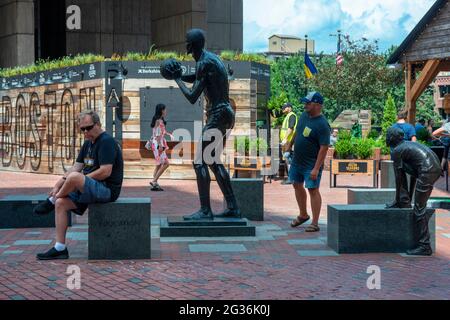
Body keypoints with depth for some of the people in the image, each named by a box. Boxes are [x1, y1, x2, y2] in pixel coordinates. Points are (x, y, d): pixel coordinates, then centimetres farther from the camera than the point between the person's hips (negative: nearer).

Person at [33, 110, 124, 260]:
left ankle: (51, 201, -4)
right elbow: (76, 167, 14)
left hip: (107, 190, -10)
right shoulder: (88, 143, 18)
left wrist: (80, 179, -13)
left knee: (74, 177, -33)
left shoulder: (106, 141, -12)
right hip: (92, 188, 10)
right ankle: (60, 249, -2)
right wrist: (59, 184, 0)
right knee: (61, 203, -3)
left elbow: (106, 172, -21)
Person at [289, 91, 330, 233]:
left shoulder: (322, 125, -22)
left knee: (313, 189, -6)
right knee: (297, 185, 18)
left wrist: (316, 169, -26)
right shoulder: (304, 115, 2)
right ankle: (303, 215, 35)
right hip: (297, 160, 9)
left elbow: (324, 148, -23)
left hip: (311, 164, -9)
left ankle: (315, 223, 1)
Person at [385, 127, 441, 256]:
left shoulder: (397, 150, 2)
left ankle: (424, 246, -1)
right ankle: (404, 202, 28)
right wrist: (409, 195, 36)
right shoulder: (409, 144, 28)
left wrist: (397, 197, 16)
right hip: (436, 169, 9)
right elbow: (414, 174, 32)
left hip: (427, 171, -9)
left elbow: (398, 177, 5)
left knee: (419, 209, -3)